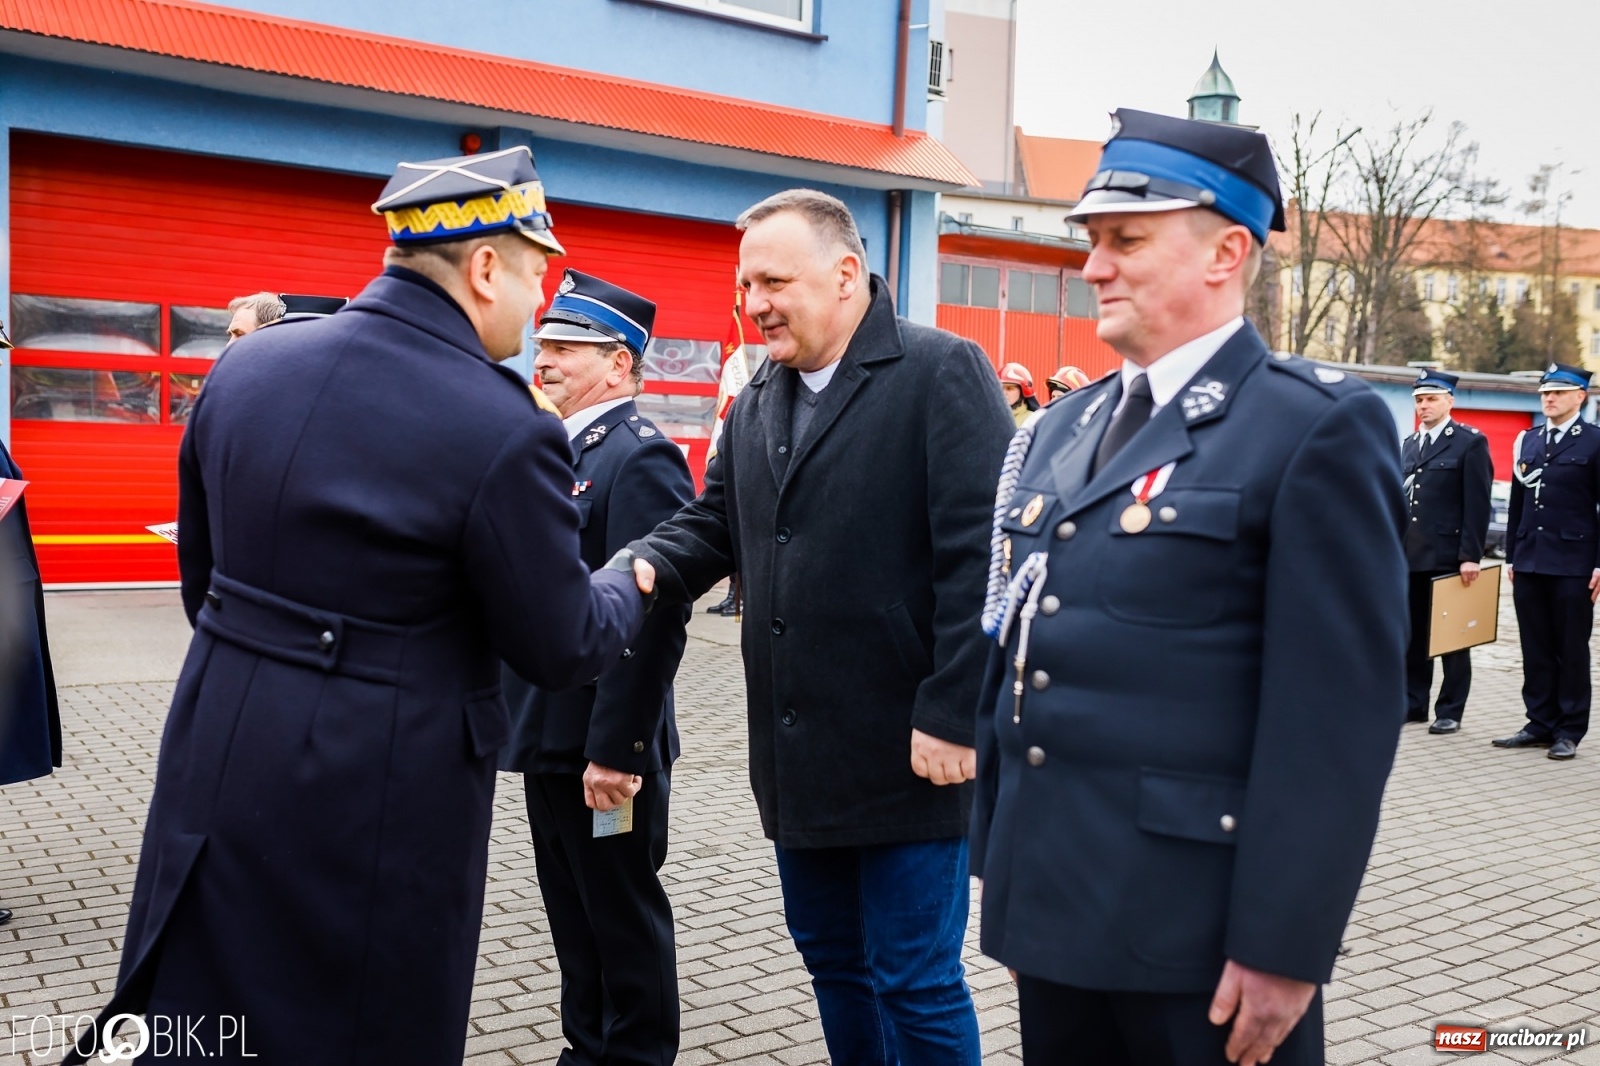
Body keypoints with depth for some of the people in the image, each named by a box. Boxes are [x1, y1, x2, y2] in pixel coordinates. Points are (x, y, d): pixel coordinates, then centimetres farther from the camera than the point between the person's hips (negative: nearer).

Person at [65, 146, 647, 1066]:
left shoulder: (247, 365, 1)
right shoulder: (505, 432, -19)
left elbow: (201, 571, 11)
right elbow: (563, 650, -9)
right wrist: (630, 585, 12)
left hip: (221, 765, 6)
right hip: (380, 800, -6)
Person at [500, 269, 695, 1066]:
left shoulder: (642, 458, -16)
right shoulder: (564, 449, 12)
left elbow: (655, 617, -22)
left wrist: (616, 747, -23)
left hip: (603, 745, -9)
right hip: (549, 735, 9)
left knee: (624, 916, 7)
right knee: (572, 912, 19)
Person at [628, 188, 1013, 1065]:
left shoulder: (941, 373, -10)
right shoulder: (755, 405, 14)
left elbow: (978, 555, -16)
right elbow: (713, 523, 15)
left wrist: (951, 715, -19)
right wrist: (649, 567, -8)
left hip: (906, 748, -7)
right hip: (800, 751, 7)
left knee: (915, 979, 3)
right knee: (831, 955, 18)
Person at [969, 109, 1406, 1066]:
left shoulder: (1319, 428, -10)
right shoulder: (1062, 429, 11)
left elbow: (1341, 711, -14)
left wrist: (1285, 949, -15)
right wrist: (996, 862, 13)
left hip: (1203, 941, -6)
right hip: (1051, 913, 6)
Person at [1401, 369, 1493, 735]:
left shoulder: (1470, 443, -4)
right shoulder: (1409, 444, 17)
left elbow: (1478, 505, -10)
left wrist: (1470, 556, -15)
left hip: (1448, 556, -6)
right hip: (1410, 556, 6)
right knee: (1412, 635, 9)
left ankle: (1450, 711, 9)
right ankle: (1413, 703, 17)